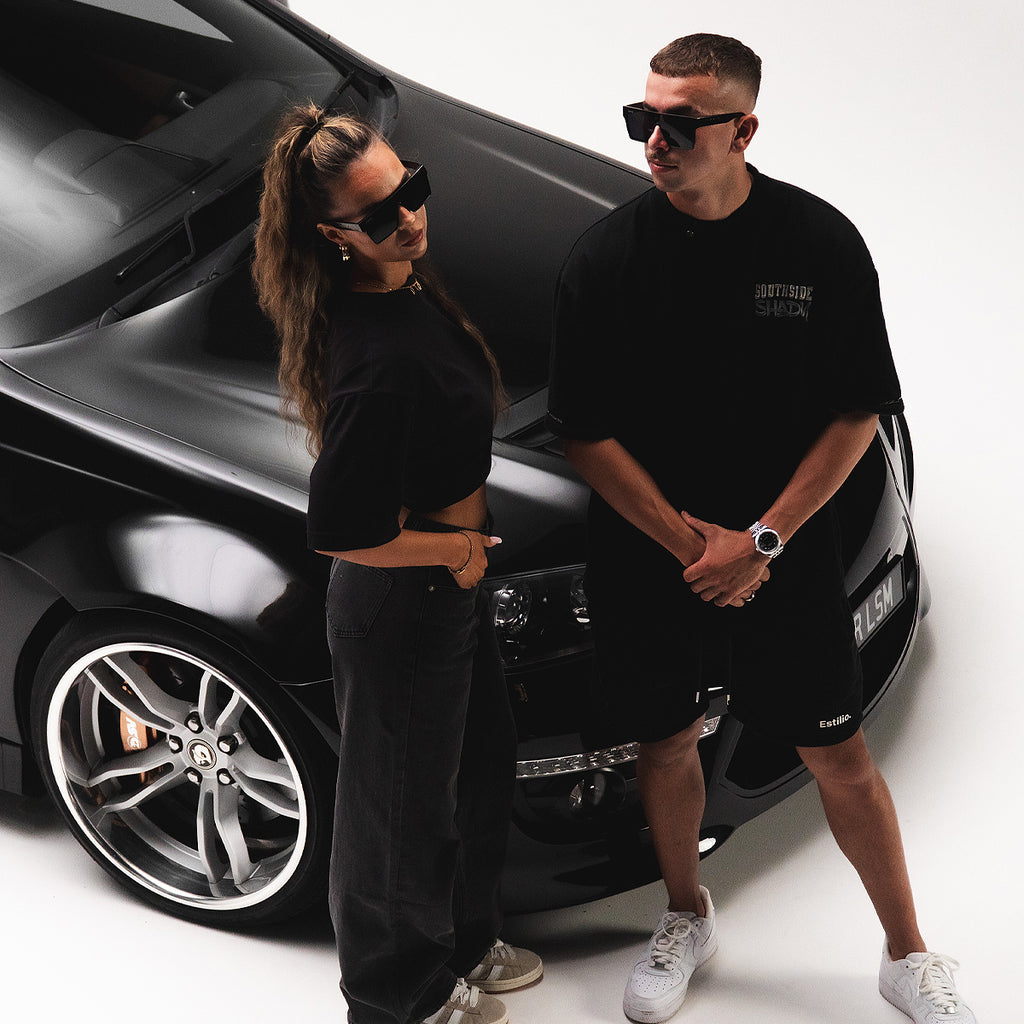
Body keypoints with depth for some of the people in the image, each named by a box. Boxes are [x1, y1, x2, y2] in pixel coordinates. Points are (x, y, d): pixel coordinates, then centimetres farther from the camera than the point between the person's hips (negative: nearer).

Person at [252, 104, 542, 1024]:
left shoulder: (407, 286, -3)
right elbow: (337, 530, -31)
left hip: (450, 583, 10)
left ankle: (463, 943, 52)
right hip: (399, 612, -9)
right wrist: (455, 545, -17)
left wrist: (459, 525, 5)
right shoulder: (380, 360, -33)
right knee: (408, 808, 13)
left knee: (484, 766, 28)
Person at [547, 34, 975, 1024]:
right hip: (647, 560, 1)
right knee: (666, 744, 16)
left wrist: (761, 541, -13)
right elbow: (584, 431, -7)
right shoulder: (603, 257, -10)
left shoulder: (822, 243, -10)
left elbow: (859, 413, -6)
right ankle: (685, 918, 42)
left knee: (841, 758, 8)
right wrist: (690, 541, -12)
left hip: (787, 558, -1)